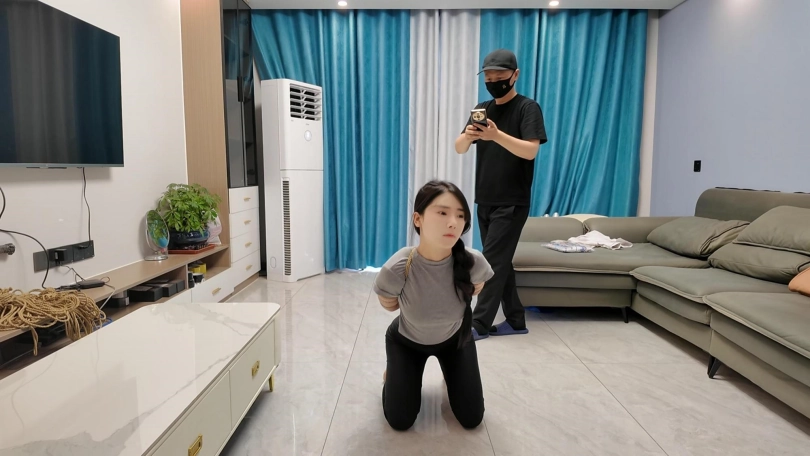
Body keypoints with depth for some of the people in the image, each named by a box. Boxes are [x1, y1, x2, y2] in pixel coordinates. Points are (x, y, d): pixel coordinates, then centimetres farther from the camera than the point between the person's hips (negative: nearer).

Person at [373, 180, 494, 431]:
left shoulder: (473, 263, -34)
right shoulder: (395, 270, -39)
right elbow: (388, 304, -12)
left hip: (455, 339, 2)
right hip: (407, 341, -1)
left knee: (471, 419, 7)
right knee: (400, 422, 4)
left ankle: (451, 372, 36)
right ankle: (395, 370, 32)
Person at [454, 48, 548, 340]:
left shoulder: (528, 108, -5)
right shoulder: (482, 109, 12)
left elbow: (530, 150, -19)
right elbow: (459, 149, 3)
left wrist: (497, 135, -33)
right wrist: (467, 135, -21)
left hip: (512, 203, -6)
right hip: (485, 201, 7)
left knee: (492, 262, -6)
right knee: (500, 262, 10)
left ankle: (480, 324, 4)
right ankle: (516, 320, 21)